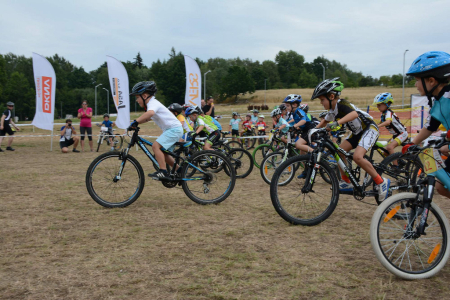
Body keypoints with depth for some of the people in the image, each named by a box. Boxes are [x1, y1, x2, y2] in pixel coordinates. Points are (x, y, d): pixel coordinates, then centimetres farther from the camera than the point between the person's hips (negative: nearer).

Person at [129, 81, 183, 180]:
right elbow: (147, 118, 22)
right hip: (171, 129, 11)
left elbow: (150, 113, -39)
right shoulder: (152, 103, 16)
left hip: (174, 128, -11)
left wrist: (136, 121, -44)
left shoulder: (153, 103, -16)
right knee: (163, 153, 15)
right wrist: (135, 125, 8)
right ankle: (179, 171, 23)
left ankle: (163, 172, -21)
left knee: (155, 146, -22)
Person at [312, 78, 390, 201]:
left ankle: (381, 182, -12)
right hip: (357, 132, 10)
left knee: (357, 157, -26)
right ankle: (346, 182, 11)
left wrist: (337, 123, -57)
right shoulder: (333, 110, 5)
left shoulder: (341, 104, -23)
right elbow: (325, 121, 26)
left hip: (369, 128, -10)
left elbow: (354, 114, -45)